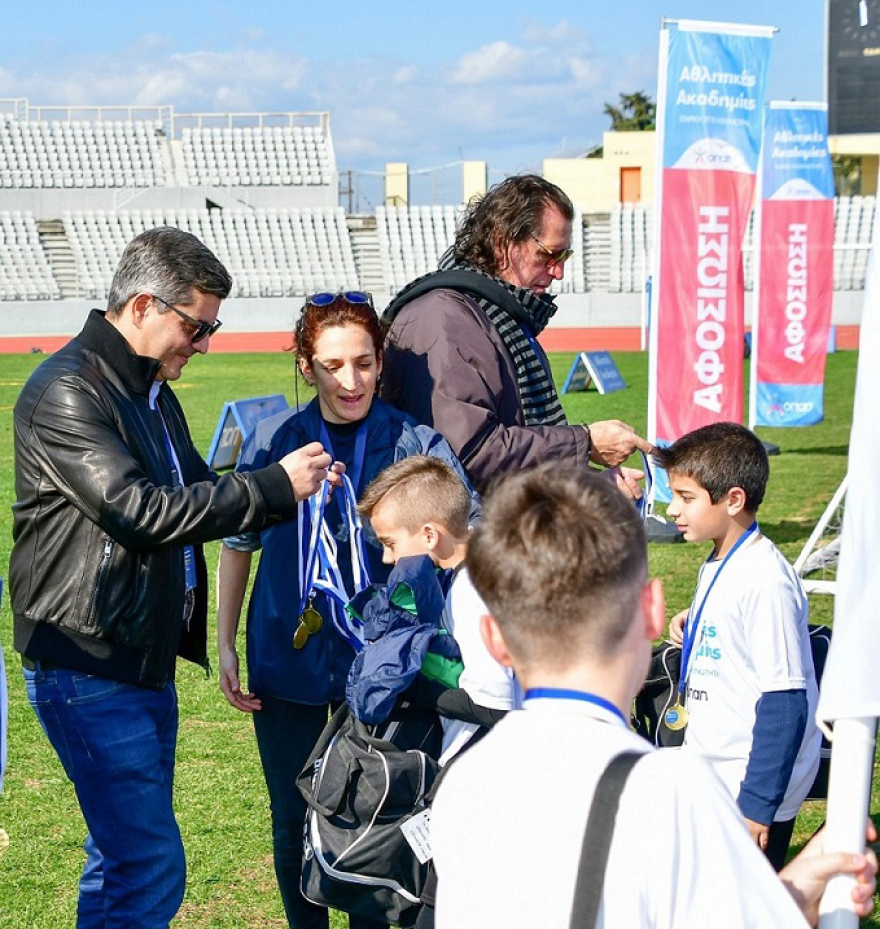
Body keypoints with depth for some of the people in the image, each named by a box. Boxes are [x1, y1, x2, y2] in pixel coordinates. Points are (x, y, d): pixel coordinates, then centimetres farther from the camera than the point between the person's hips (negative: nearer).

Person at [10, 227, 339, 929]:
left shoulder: (153, 391, 16)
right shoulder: (67, 391, -15)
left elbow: (190, 499, 24)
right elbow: (137, 510, -23)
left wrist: (293, 490, 7)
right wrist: (273, 487, -19)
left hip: (146, 661, 10)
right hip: (88, 667, -10)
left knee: (124, 858, 16)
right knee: (152, 869, -12)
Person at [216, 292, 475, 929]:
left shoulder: (416, 445, -6)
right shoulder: (275, 440, -2)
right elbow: (238, 543, 8)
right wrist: (226, 645, 6)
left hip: (378, 662, -1)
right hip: (286, 662, 1)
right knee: (295, 825, 10)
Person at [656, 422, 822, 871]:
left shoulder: (765, 580, -20)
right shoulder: (716, 567, 9)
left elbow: (785, 701, -22)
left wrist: (758, 804, -21)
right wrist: (692, 627, 4)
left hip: (748, 787, -9)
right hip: (710, 775, 9)